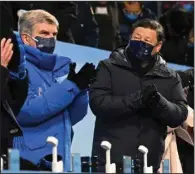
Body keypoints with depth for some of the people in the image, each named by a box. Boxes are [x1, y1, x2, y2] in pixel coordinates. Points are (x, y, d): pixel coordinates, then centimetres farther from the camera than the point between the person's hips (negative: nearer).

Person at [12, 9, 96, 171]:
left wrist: (81, 88, -7)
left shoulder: (61, 67, 12)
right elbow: (24, 112, -21)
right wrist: (70, 86, -19)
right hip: (29, 162, -6)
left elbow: (73, 117, 11)